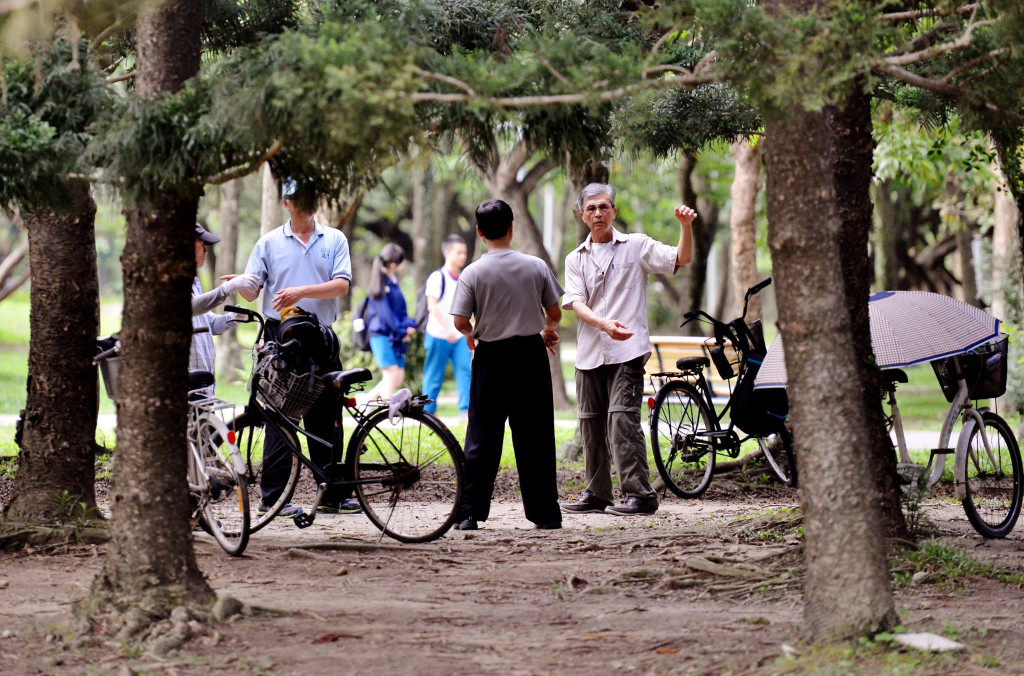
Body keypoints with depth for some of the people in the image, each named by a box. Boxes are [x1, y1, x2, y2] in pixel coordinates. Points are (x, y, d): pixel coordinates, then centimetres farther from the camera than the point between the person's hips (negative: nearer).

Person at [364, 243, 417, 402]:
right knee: (392, 374, -12)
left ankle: (368, 399, 18)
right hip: (381, 334, -8)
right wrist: (402, 331, -12)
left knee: (399, 378, 6)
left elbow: (402, 307, 13)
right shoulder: (381, 283, -11)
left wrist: (408, 326, -5)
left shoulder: (394, 281, 14)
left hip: (394, 337, 8)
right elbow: (385, 311, -15)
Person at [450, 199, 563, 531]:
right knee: (535, 439, 6)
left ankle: (470, 513, -1)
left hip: (491, 357, -1)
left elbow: (460, 322, -11)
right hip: (531, 354, 1)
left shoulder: (473, 273, -7)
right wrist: (548, 330, 26)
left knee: (482, 438, 2)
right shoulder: (536, 266, -1)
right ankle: (545, 513, 8)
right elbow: (554, 313, 4)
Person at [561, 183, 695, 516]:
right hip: (589, 352, 5)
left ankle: (639, 494, -16)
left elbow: (681, 259, -4)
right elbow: (576, 303, -1)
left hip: (627, 351, -5)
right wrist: (604, 324, -20)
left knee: (621, 419, -16)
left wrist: (685, 226, -21)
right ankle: (597, 494, 19)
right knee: (591, 425, 8)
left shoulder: (636, 246, 5)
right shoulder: (576, 260, 13)